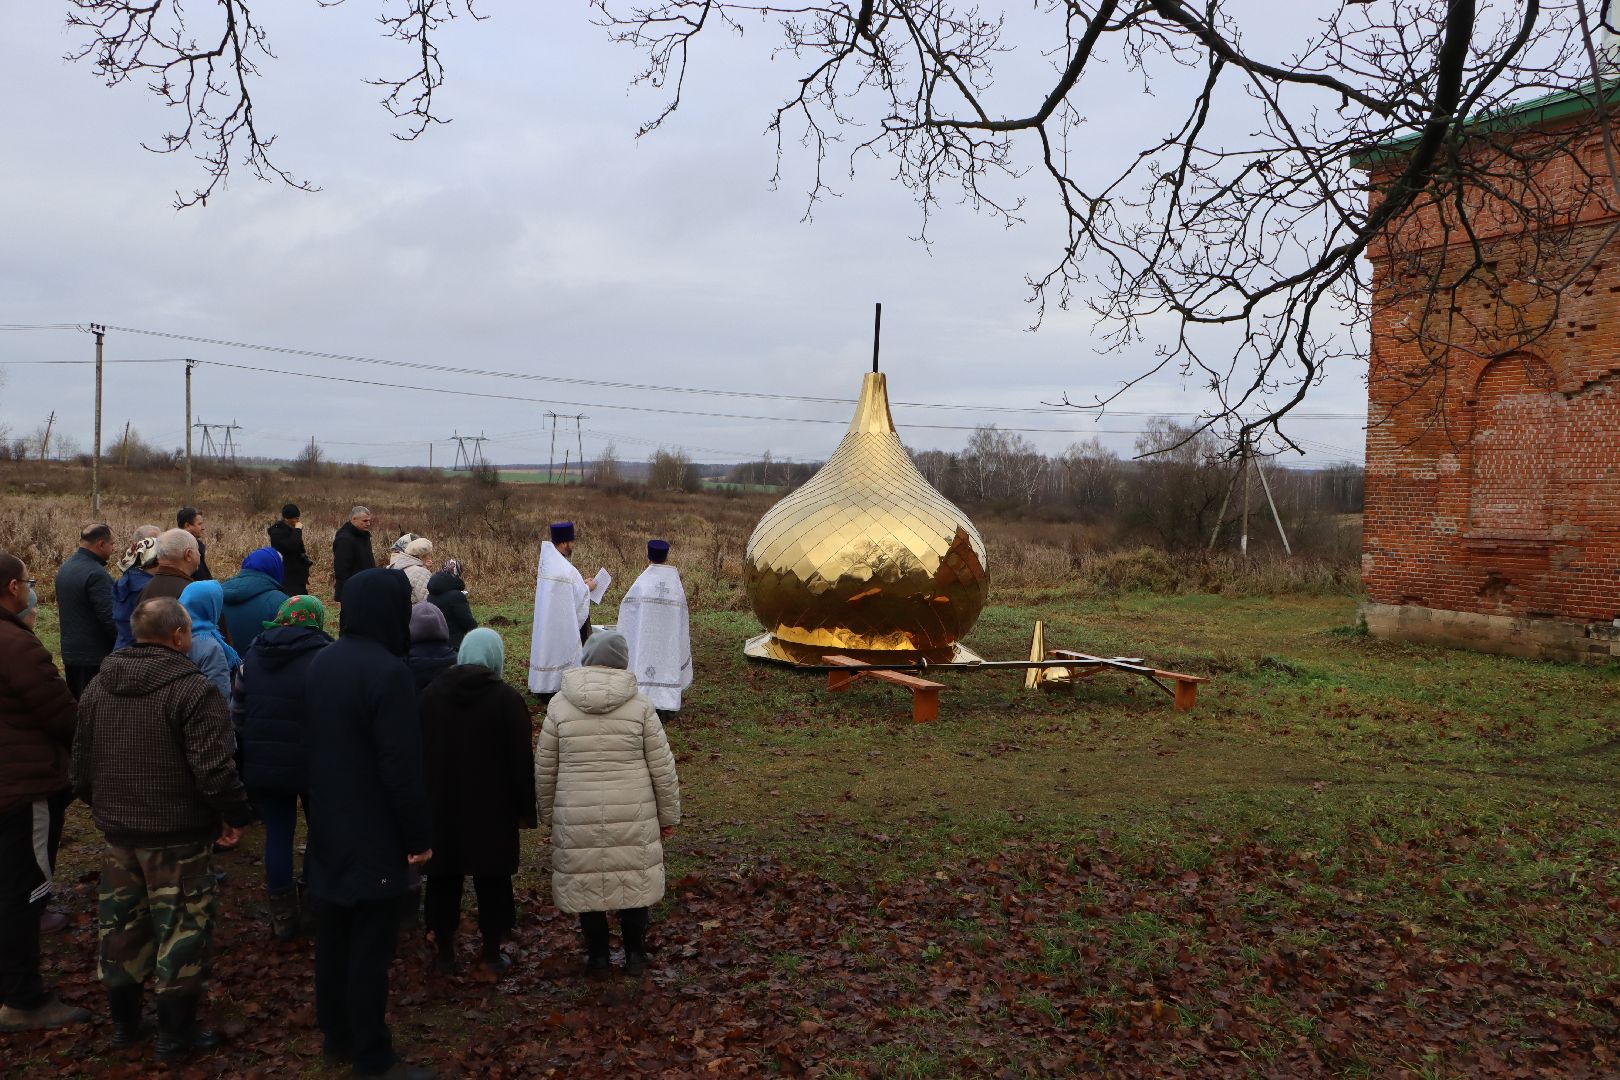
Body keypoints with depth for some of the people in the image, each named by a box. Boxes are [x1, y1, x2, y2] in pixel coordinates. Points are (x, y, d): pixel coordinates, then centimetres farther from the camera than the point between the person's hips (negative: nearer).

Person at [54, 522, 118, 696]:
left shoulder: (65, 567, 10)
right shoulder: (96, 574, -20)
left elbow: (61, 607, 18)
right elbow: (109, 618, -23)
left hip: (70, 651, 9)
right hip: (95, 656, -9)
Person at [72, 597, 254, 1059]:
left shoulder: (98, 687, 5)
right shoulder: (191, 689, -20)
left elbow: (82, 762, 13)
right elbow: (214, 770, -24)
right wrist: (235, 815, -10)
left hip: (117, 830, 7)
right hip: (177, 834, -7)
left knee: (121, 922, 19)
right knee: (180, 927, 5)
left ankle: (123, 1021, 34)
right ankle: (175, 1033, 14)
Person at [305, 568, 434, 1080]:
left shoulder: (322, 662, 5)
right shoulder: (387, 671, -23)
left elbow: (314, 743, 14)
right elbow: (401, 766, -22)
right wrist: (420, 835, -13)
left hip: (328, 827, 8)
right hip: (373, 833, -8)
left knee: (333, 933, 18)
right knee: (370, 945, 1)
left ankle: (337, 1035, 31)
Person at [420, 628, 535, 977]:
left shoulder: (432, 694, 1)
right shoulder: (506, 699, -10)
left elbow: (418, 751, 7)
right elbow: (522, 760, -10)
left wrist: (426, 799, 16)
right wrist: (525, 810, -2)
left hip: (442, 807, 3)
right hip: (492, 809, -3)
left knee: (444, 880, 13)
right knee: (492, 880, 8)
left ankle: (445, 953, 22)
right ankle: (492, 954, 16)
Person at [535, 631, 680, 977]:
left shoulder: (559, 705, -3)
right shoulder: (640, 705, -5)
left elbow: (544, 769, 4)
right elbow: (662, 768, -2)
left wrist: (548, 813, 18)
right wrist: (669, 815, 10)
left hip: (577, 819, 0)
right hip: (634, 818, 0)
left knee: (585, 882, 15)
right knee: (634, 880, 15)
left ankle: (597, 956, 25)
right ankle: (635, 955, 24)